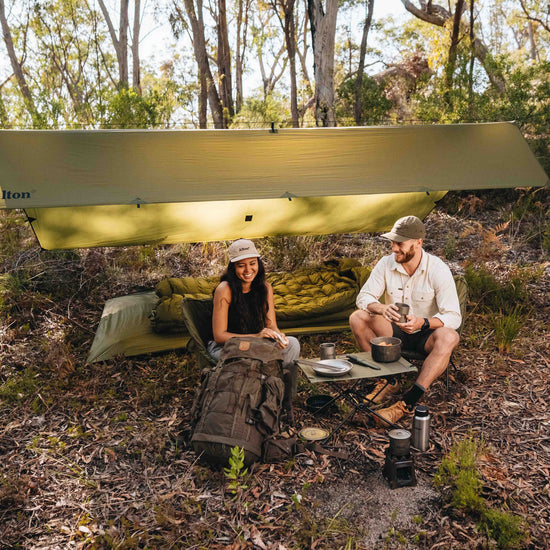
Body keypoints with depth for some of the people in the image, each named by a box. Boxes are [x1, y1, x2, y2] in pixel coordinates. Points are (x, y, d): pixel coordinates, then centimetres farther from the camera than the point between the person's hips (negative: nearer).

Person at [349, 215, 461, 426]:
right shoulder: (386, 264, -10)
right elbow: (363, 297, -8)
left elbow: (453, 316, -20)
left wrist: (423, 323, -40)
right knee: (357, 318, -20)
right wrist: (382, 309, -32)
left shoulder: (438, 270, -18)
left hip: (426, 334, -3)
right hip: (395, 331, 3)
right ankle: (387, 382, -14)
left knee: (448, 337, -36)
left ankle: (407, 402, -36)